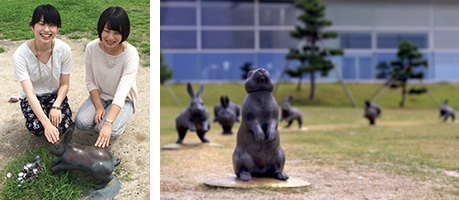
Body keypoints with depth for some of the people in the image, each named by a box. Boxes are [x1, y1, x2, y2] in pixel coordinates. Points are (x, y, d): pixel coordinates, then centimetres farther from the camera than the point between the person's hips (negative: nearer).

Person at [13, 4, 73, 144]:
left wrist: (56, 106, -23)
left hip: (56, 95, 2)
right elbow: (29, 92, -28)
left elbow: (64, 84, -5)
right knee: (37, 128, -31)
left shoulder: (64, 49, -17)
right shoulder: (20, 54, -24)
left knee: (63, 126, -25)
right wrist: (46, 123, -39)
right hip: (32, 98, -2)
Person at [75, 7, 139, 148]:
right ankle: (101, 115, 9)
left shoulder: (130, 54, -26)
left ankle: (120, 121, 6)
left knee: (109, 131, -28)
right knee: (81, 123, -23)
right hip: (100, 96, 3)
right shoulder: (92, 48, -15)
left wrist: (108, 124, -41)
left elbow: (121, 93, -33)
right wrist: (99, 107, -19)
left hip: (123, 100, -3)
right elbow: (90, 82, -4)